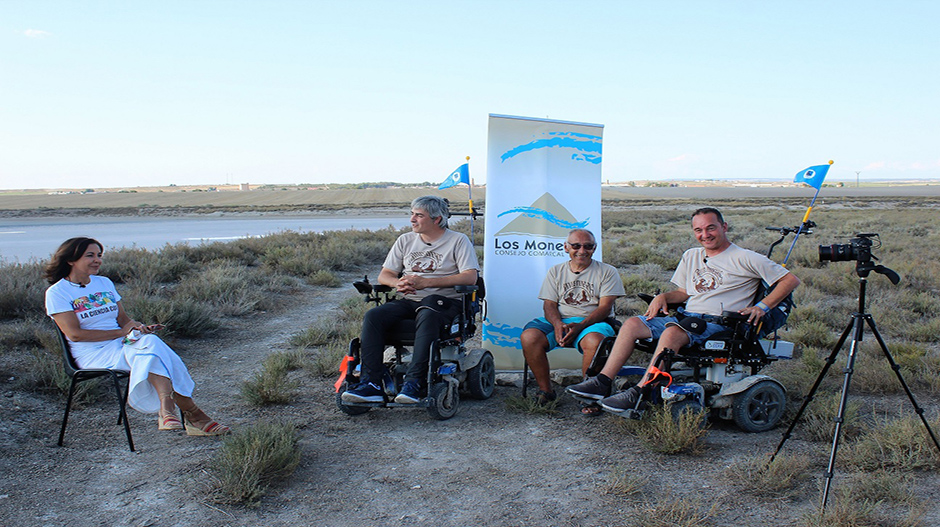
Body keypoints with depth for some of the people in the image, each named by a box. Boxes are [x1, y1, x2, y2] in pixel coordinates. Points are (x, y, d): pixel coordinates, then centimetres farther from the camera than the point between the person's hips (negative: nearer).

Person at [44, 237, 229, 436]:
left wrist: (140, 327, -8)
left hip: (122, 345, 5)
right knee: (150, 346, -32)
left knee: (150, 341, -31)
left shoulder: (105, 283, 19)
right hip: (94, 355, -5)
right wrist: (121, 332, -13)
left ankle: (166, 408, -38)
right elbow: (74, 334, -10)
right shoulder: (57, 293, 1)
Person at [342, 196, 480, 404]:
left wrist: (425, 282, -15)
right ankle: (371, 383, -26)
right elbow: (384, 275, 16)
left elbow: (470, 277, -9)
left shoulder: (458, 241, 4)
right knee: (373, 316, -22)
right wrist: (398, 283, -11)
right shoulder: (405, 240, 19)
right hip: (409, 301, 5)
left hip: (445, 300, -5)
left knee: (427, 316, -39)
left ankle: (414, 383, -38)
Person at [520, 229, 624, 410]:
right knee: (529, 336, -26)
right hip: (558, 322, 3)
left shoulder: (607, 272, 8)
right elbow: (549, 304, 10)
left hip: (592, 323, -3)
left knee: (594, 340, -39)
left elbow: (605, 307, -2)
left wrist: (580, 325, -19)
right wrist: (557, 324, -14)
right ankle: (545, 389, -13)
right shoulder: (556, 271, 18)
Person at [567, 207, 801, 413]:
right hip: (687, 317, 7)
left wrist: (762, 307, -12)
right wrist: (663, 297, 5)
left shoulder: (745, 259, -1)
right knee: (632, 323, -12)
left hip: (718, 323, -7)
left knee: (672, 332, -36)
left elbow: (791, 280, -2)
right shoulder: (691, 256, 19)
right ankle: (603, 383, -16)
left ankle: (639, 394, -38)